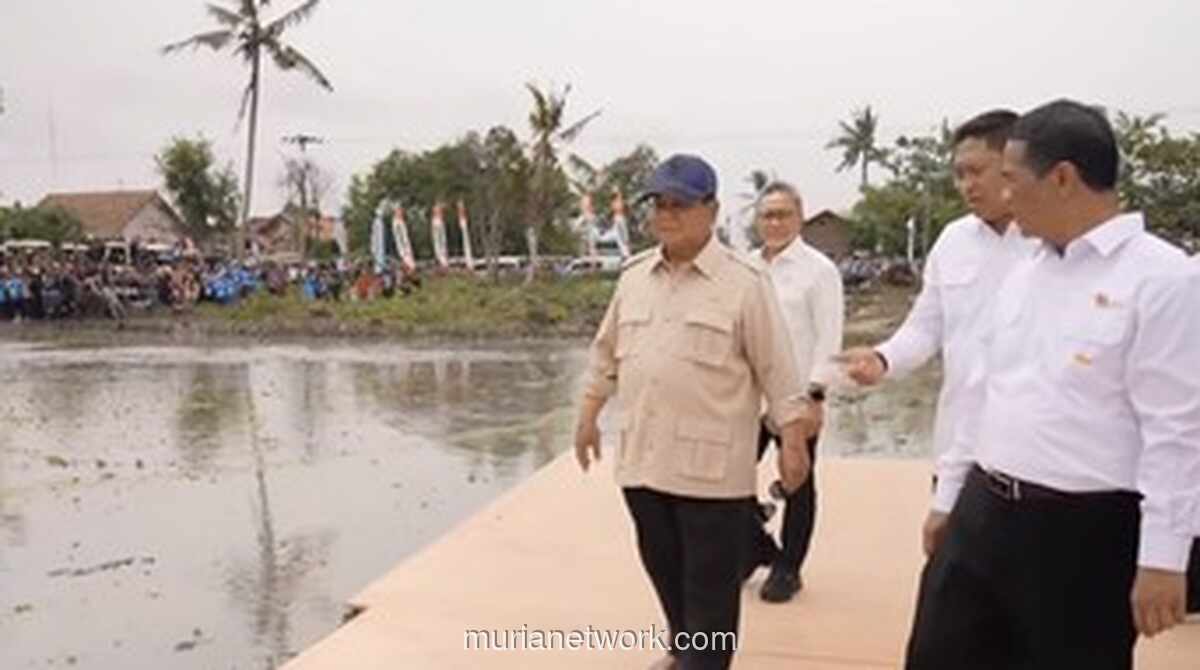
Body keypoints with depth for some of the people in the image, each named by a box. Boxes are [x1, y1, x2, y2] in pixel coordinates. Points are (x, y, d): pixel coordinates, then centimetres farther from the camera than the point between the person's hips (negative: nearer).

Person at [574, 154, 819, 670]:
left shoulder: (744, 282, -8)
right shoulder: (634, 275, 8)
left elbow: (776, 368, -7)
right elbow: (606, 351, 16)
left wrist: (793, 440, -9)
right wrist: (589, 414, 16)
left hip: (712, 463, -5)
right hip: (642, 456, 6)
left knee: (709, 584, 5)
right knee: (663, 569, 21)